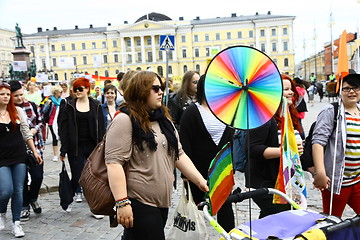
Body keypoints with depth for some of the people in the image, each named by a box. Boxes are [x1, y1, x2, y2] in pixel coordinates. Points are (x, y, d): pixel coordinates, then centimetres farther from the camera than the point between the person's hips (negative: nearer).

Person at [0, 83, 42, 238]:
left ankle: (16, 223, 18)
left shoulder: (18, 111, 5)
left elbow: (26, 133, 9)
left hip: (19, 156, 2)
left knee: (18, 191, 4)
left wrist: (35, 152, 6)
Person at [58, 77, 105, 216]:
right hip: (75, 147, 0)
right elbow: (64, 129, 0)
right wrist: (63, 150, -5)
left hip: (92, 147, 1)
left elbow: (101, 128, 4)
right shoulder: (69, 106, 2)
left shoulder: (96, 106, 3)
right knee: (76, 176, 4)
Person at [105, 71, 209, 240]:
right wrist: (122, 203, -23)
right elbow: (114, 162, -18)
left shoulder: (164, 120, 14)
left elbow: (179, 155, 13)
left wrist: (200, 181, 4)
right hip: (139, 205, -7)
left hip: (162, 202, 8)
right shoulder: (124, 120, -11)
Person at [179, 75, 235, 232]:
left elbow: (230, 140, 15)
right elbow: (185, 146, -10)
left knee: (225, 205, 9)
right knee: (198, 204, 9)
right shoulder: (192, 112, -7)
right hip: (199, 170, -4)